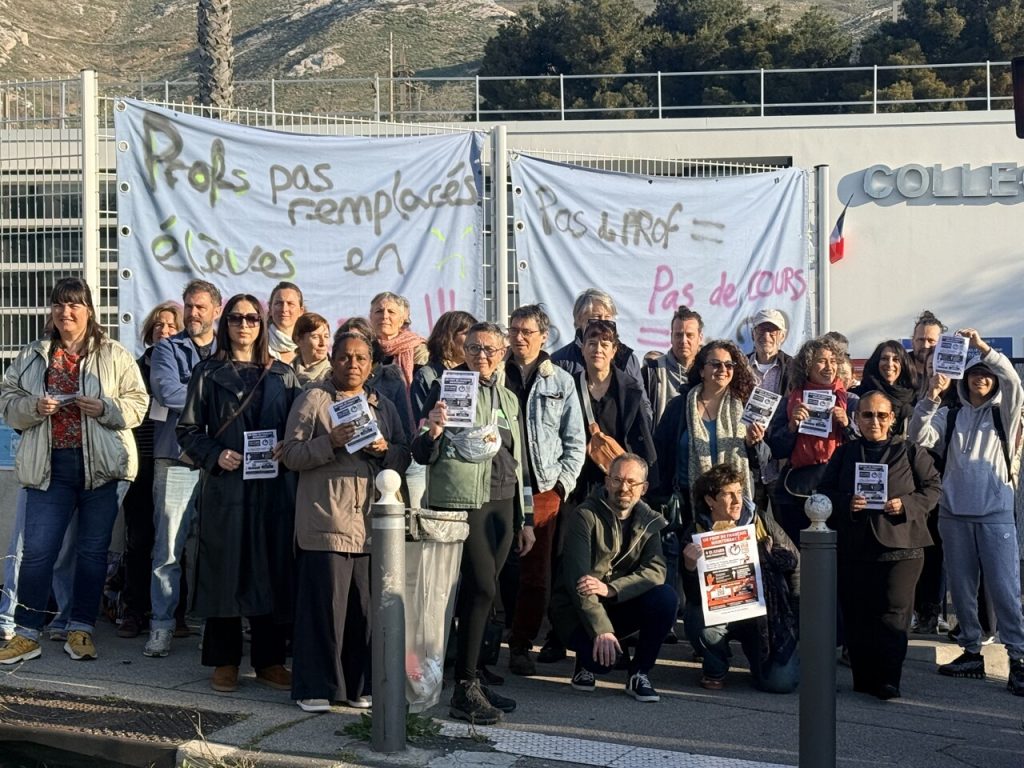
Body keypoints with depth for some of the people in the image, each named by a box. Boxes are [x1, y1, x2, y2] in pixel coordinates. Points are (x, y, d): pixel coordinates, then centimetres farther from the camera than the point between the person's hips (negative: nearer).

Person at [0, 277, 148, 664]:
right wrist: (34, 407, -11)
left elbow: (138, 403, 1)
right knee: (37, 549, -2)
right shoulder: (32, 357, 11)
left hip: (101, 465, -1)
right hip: (49, 465, 1)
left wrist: (105, 408, -16)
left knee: (93, 549, 6)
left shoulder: (115, 356, 4)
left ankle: (81, 631, 17)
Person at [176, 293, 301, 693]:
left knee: (272, 570, 3)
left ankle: (270, 660, 12)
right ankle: (224, 661, 10)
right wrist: (215, 455, -11)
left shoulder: (283, 375, 12)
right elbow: (188, 430, 5)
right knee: (225, 570, 0)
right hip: (225, 485, -2)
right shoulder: (207, 374, 7)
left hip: (273, 486, 2)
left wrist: (287, 448, -9)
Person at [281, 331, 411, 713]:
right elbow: (291, 454, -3)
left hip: (371, 521, 4)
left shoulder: (383, 407, 19)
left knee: (366, 605, 4)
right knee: (323, 603, -4)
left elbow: (405, 457, 17)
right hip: (326, 520, -4)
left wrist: (385, 449, -4)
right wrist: (330, 442, -17)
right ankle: (315, 687, 5)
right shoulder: (313, 399, 4)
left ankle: (359, 685, 15)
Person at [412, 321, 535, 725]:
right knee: (482, 588, -13)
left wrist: (524, 518, 21)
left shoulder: (508, 399, 18)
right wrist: (432, 431, -27)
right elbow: (423, 455, -5)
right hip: (461, 499, -6)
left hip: (501, 503, 6)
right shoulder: (447, 387, -1)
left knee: (478, 592, 7)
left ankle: (471, 679, 15)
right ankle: (465, 690, -7)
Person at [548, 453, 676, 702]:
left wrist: (609, 588, -31)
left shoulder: (650, 522, 1)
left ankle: (639, 673, -6)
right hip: (576, 608, -4)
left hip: (620, 604, 4)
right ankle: (586, 662, 8)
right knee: (603, 655, -32)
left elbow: (656, 571, -15)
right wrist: (601, 630, -33)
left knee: (667, 597, -24)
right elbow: (578, 580, -23)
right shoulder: (585, 516, -14)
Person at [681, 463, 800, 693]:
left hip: (765, 613, 1)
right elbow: (695, 597, -14)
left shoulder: (761, 522, -5)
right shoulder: (697, 533, -8)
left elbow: (796, 564, 5)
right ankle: (715, 669, 1)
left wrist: (799, 614, 3)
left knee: (781, 682, -15)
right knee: (698, 621, -34)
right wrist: (689, 567, -33)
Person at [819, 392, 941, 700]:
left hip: (900, 546, -2)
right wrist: (847, 504, -11)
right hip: (853, 547, 3)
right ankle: (864, 678, 13)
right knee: (856, 616, 3)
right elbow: (825, 493, 9)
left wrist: (906, 505, -12)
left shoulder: (910, 452, 6)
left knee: (893, 614, -7)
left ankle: (888, 681, -3)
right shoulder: (844, 453, 12)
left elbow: (933, 488, 4)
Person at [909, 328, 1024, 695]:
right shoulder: (949, 416, 11)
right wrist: (930, 397, -18)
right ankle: (971, 653, 17)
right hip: (954, 513, 3)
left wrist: (983, 346, -21)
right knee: (961, 586, 7)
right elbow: (919, 437, -5)